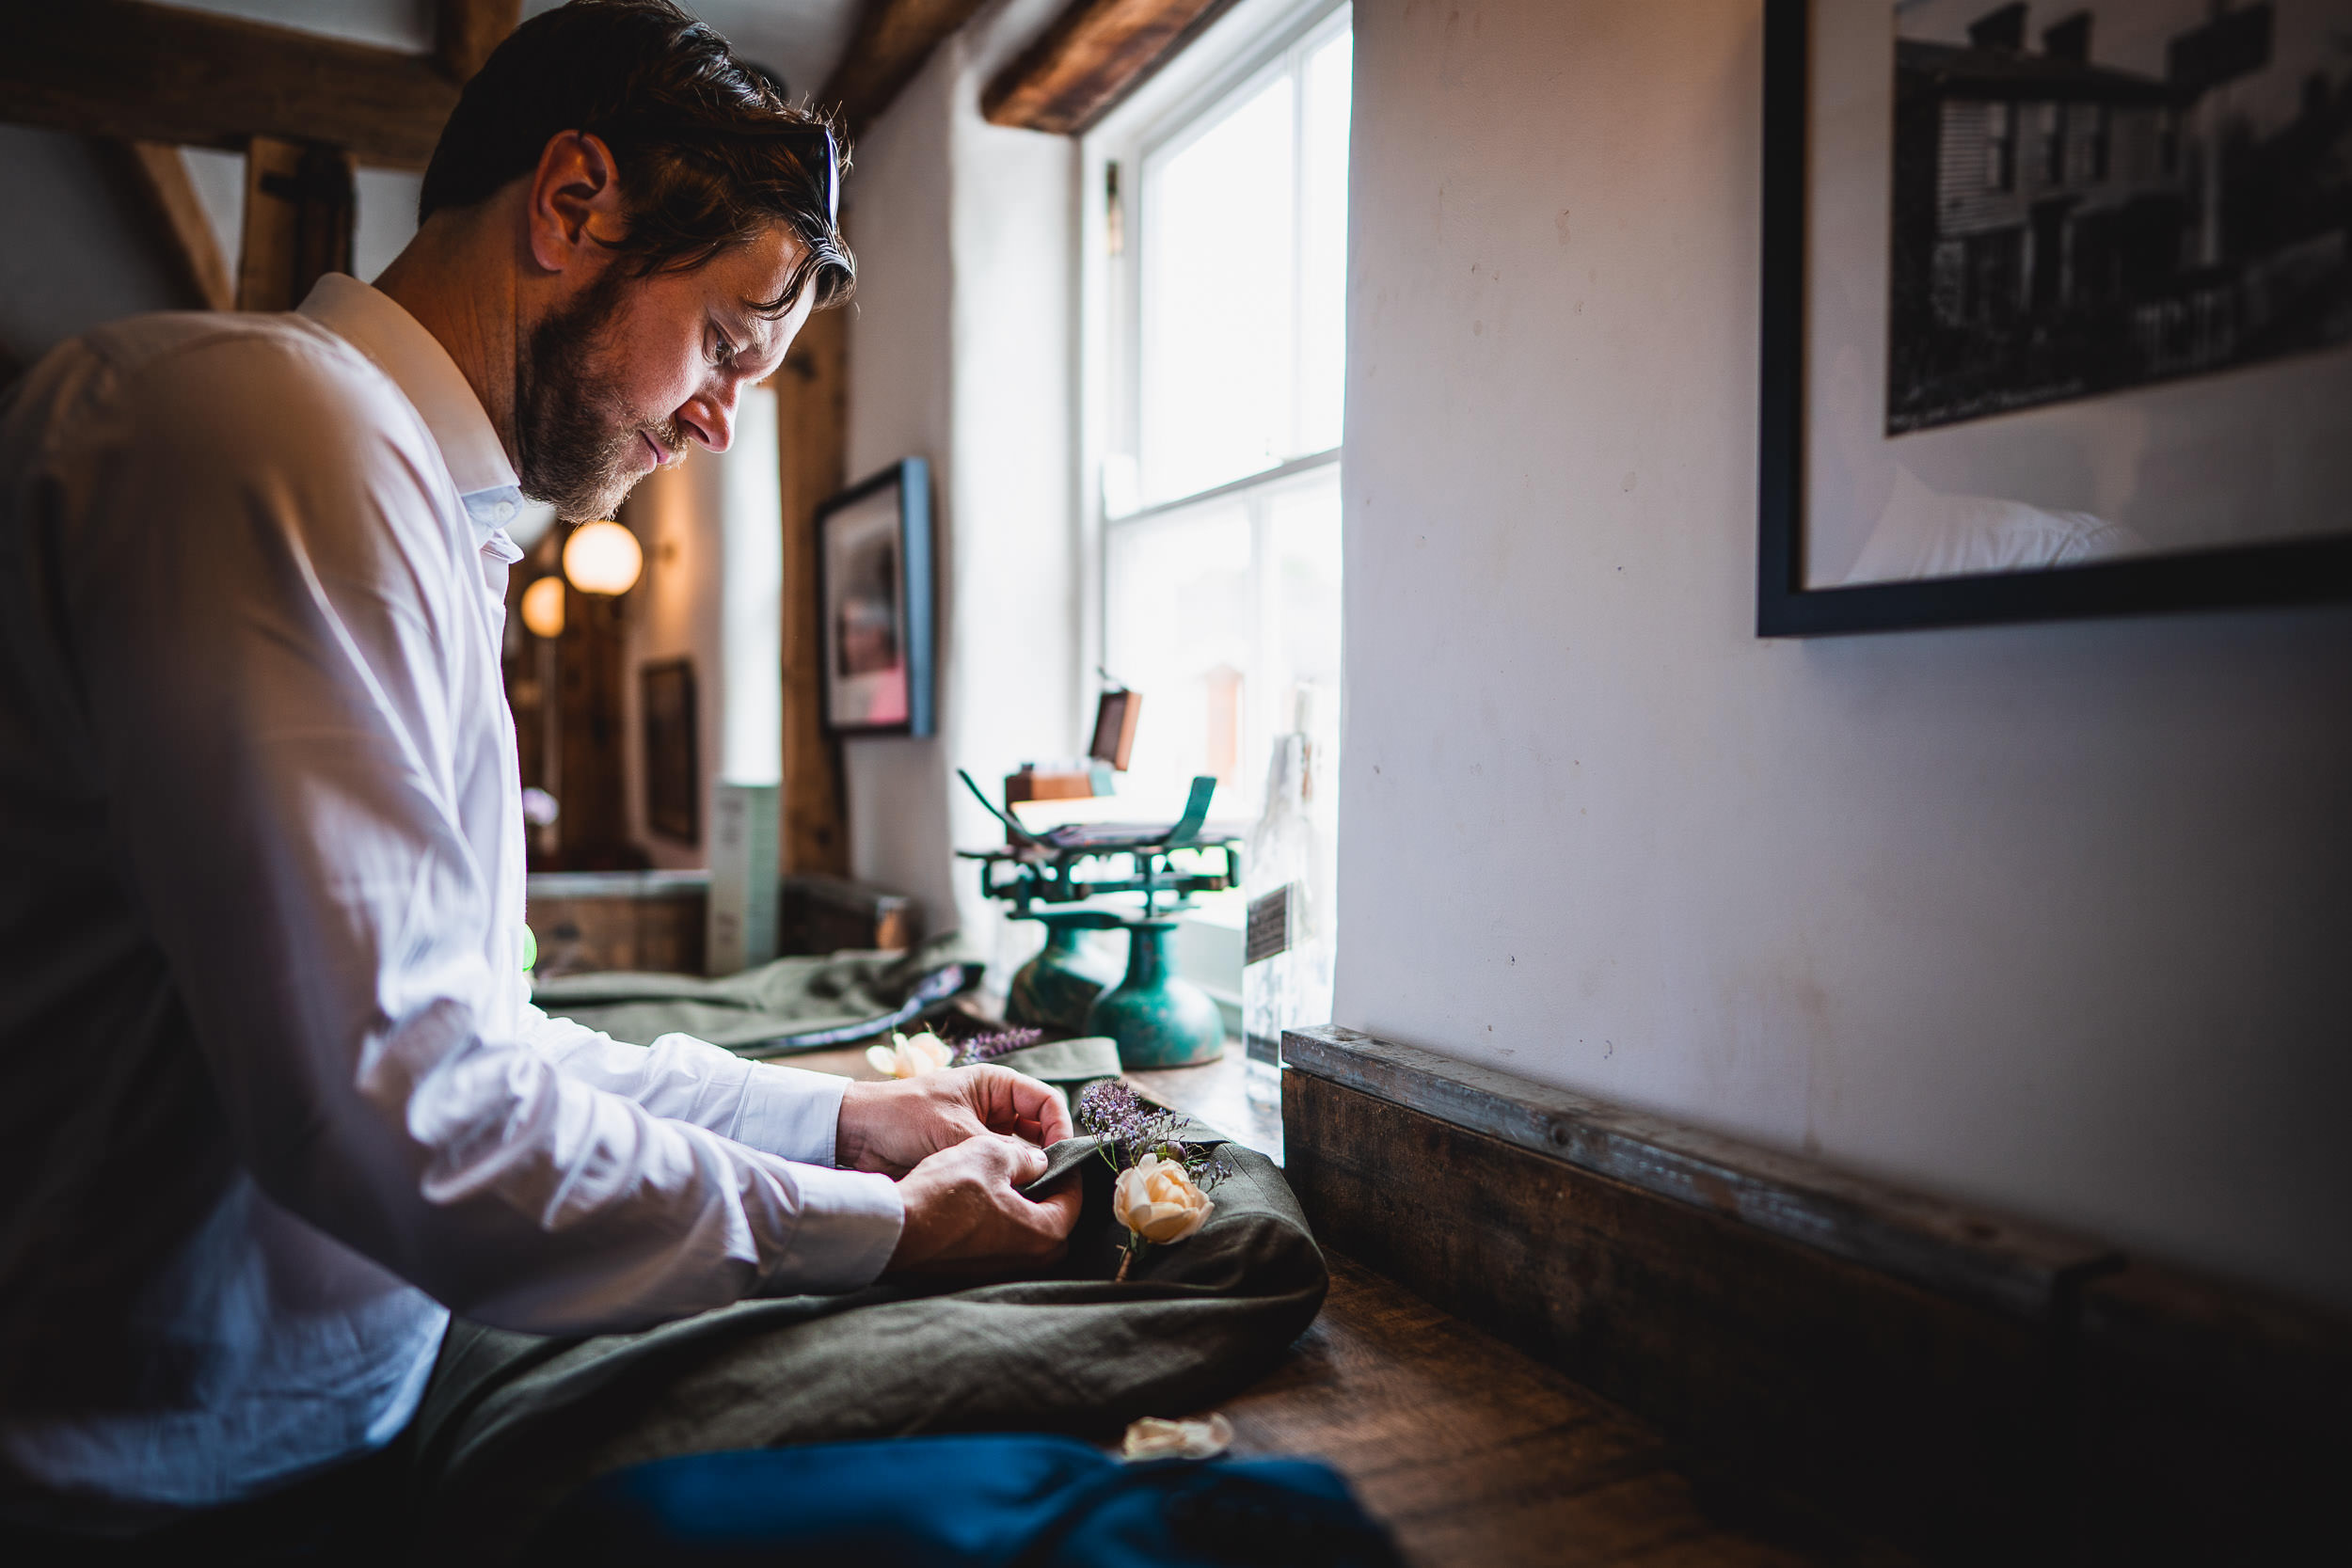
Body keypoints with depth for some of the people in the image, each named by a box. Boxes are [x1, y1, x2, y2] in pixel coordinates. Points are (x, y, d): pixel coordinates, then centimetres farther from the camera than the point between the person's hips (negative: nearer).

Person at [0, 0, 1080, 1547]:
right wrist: (884, 1228, -16)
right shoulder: (279, 428, -19)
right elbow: (390, 1102, -26)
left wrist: (845, 1118, 5)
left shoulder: (425, 524, 14)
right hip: (176, 1471, -9)